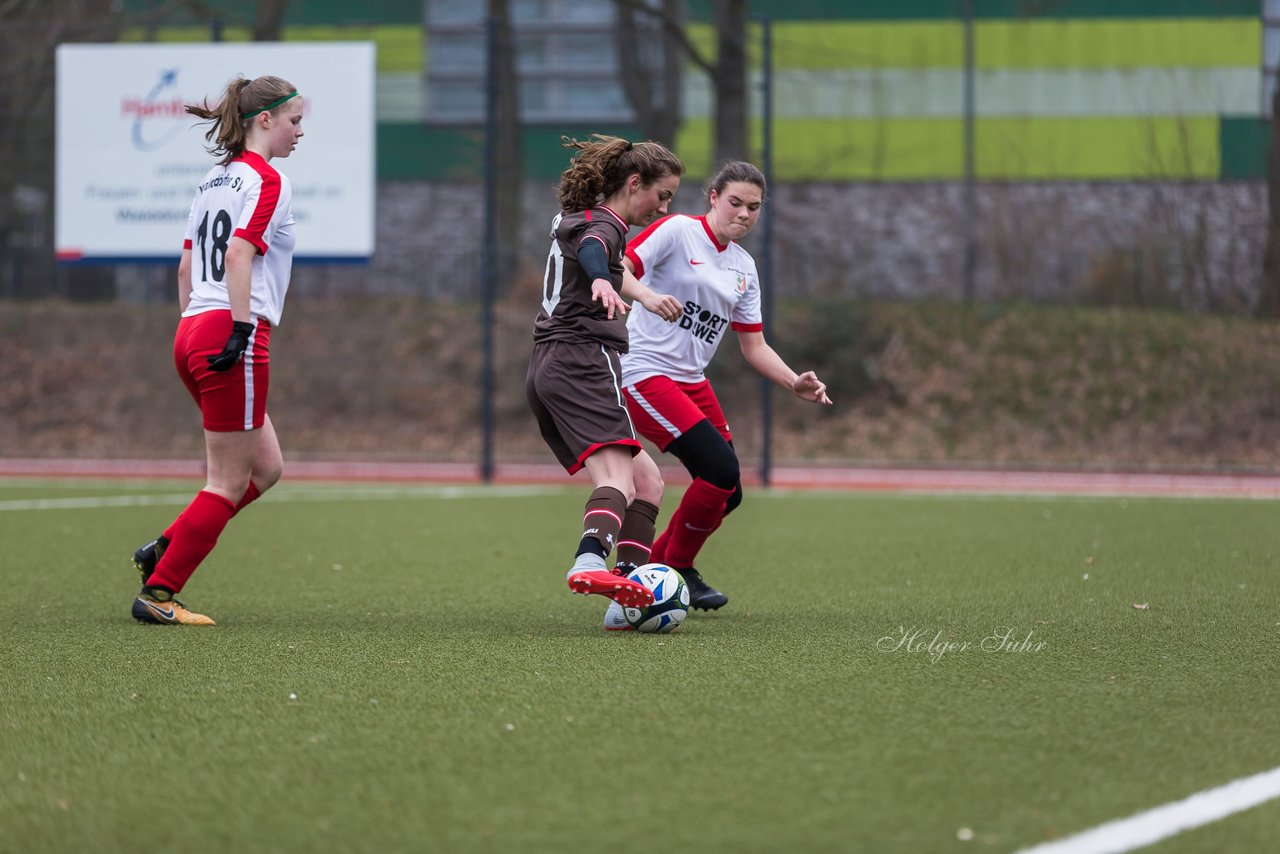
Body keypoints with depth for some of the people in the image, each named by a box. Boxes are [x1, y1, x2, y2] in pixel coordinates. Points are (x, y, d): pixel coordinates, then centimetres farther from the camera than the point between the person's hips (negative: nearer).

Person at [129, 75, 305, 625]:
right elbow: (239, 255, -20)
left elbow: (187, 265, 21)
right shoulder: (266, 180, -8)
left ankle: (163, 552, 10)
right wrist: (242, 329, -22)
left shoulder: (217, 178, 18)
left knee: (266, 468, 16)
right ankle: (157, 593, -3)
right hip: (231, 337, -9)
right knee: (230, 483, -2)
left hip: (192, 333, 9)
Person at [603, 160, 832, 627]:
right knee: (721, 470, -20)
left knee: (727, 494, 3)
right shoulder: (677, 231, -7)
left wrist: (795, 383, 1)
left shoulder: (743, 267, 14)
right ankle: (677, 569, 0)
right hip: (645, 373, -8)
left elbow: (753, 346, 17)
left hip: (692, 381, 8)